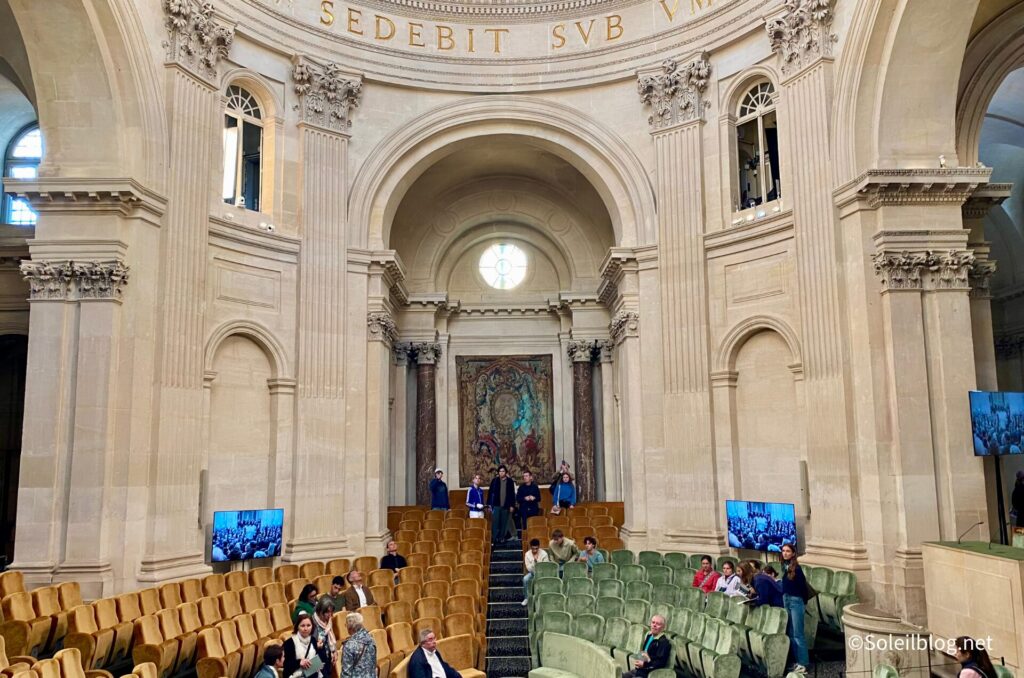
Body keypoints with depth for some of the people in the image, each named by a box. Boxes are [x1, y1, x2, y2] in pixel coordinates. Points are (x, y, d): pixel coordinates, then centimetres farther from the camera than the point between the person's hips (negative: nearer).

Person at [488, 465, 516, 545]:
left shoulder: (510, 481, 2)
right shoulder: (494, 480, 1)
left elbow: (512, 494, 4)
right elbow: (490, 493, 2)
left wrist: (512, 505, -1)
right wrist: (489, 504, -2)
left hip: (506, 506, 1)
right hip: (496, 505, -1)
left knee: (504, 523, 7)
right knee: (495, 522, -5)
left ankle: (502, 538, 17)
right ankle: (494, 538, 0)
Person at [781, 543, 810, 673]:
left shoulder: (796, 568, -14)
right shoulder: (784, 566, 5)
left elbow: (803, 585, -11)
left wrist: (804, 602, -3)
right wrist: (784, 598, 9)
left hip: (796, 601, -7)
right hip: (786, 600, 8)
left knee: (798, 634, -5)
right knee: (790, 633, 11)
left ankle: (803, 664, -1)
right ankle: (797, 661, 19)